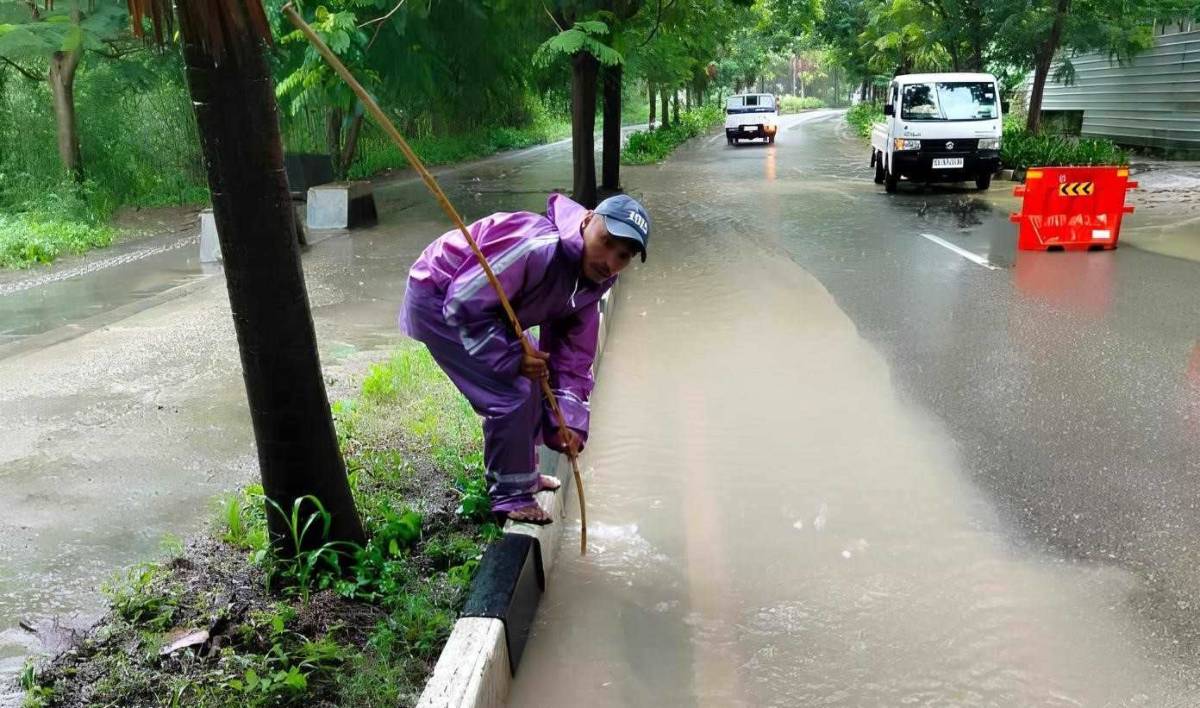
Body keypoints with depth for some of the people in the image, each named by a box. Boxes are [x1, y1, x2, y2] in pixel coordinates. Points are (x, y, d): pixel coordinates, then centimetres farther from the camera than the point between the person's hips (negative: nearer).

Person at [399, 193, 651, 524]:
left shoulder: (590, 283, -6)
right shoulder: (539, 248, -37)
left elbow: (574, 356, -2)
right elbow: (464, 304, -33)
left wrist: (570, 420, -9)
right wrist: (511, 358, -29)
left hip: (487, 305, 9)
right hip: (438, 300, -9)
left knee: (533, 379, 15)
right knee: (511, 394, -15)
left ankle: (522, 472, 35)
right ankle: (512, 495, 5)